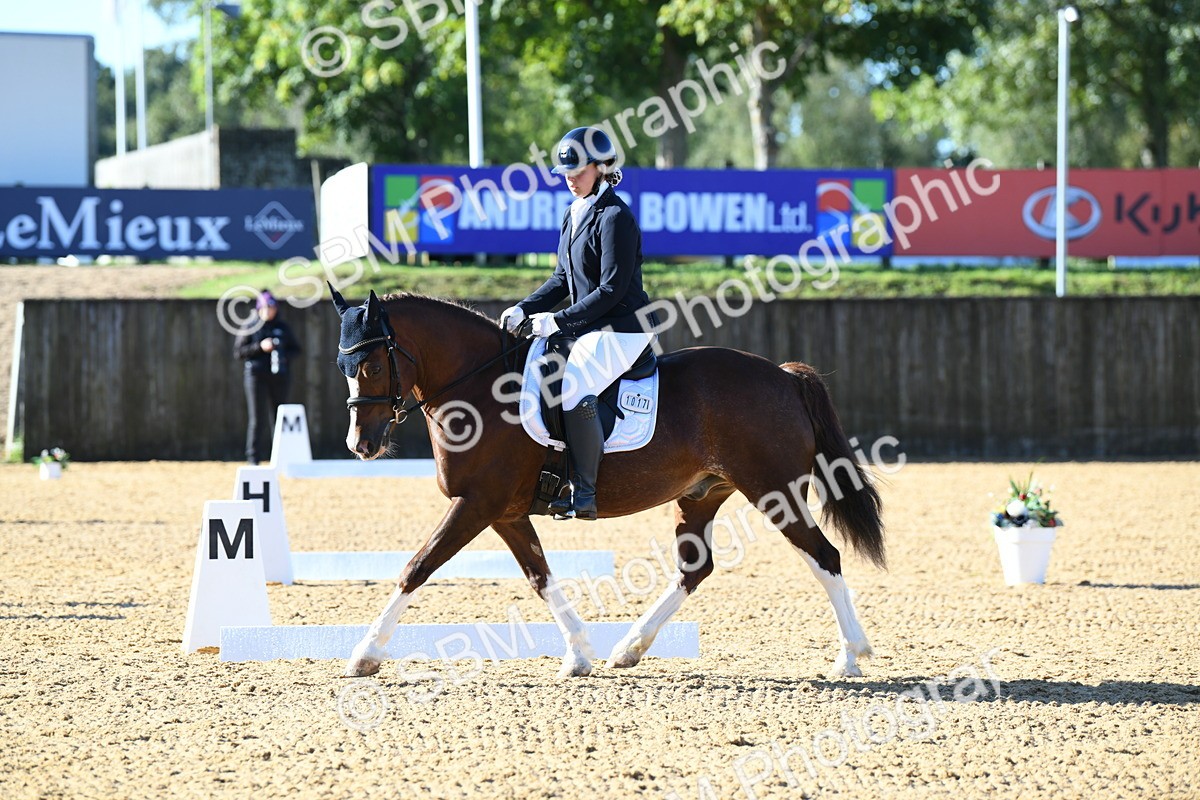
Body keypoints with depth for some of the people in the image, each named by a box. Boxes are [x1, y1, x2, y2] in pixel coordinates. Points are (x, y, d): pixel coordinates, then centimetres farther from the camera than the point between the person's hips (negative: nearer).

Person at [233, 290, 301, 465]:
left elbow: (296, 348, 17)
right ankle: (253, 457, -3)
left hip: (279, 377, 3)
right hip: (256, 376, -3)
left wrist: (284, 356, -5)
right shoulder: (251, 327, 2)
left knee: (278, 416, 3)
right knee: (257, 417, -6)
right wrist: (260, 347, -14)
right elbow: (238, 352, -1)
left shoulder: (283, 328, 10)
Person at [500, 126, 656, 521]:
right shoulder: (574, 215, 13)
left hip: (621, 329, -10)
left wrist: (560, 320, -20)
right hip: (585, 326, 10)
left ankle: (584, 493, -23)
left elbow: (612, 289, -19)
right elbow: (562, 279, 19)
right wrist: (524, 310, 5)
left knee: (575, 391, -29)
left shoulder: (615, 217, -15)